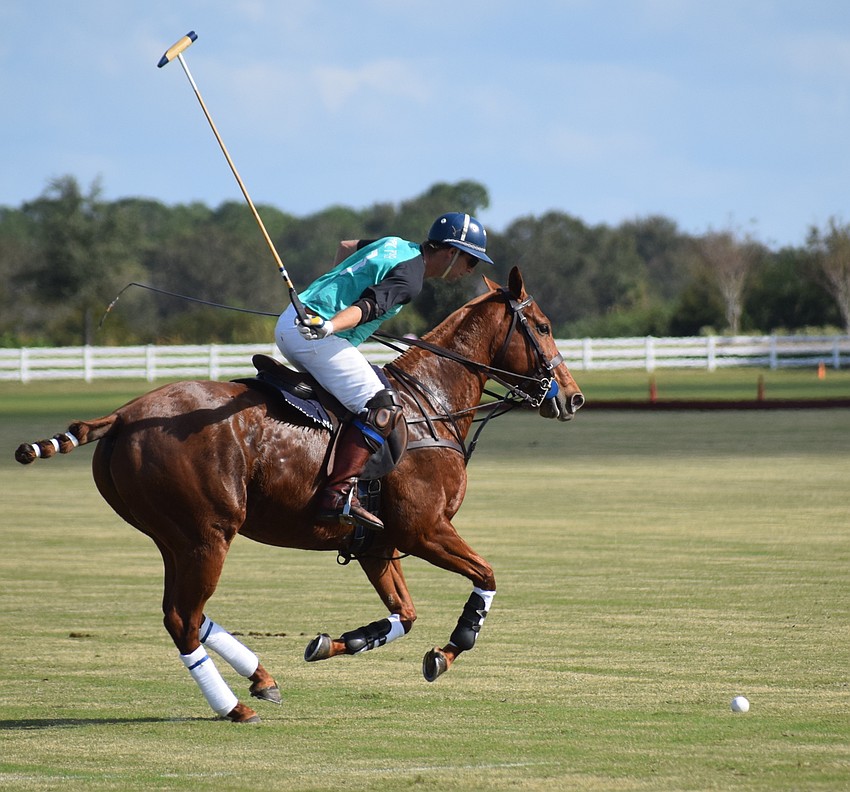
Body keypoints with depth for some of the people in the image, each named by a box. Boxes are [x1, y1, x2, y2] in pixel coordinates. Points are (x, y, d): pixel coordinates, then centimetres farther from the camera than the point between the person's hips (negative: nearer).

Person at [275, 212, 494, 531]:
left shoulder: (397, 245, 16)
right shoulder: (408, 278, -13)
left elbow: (346, 246, 34)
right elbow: (365, 307, -30)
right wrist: (328, 327, -45)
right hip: (312, 335, -11)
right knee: (382, 407, -17)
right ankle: (339, 493, -26)